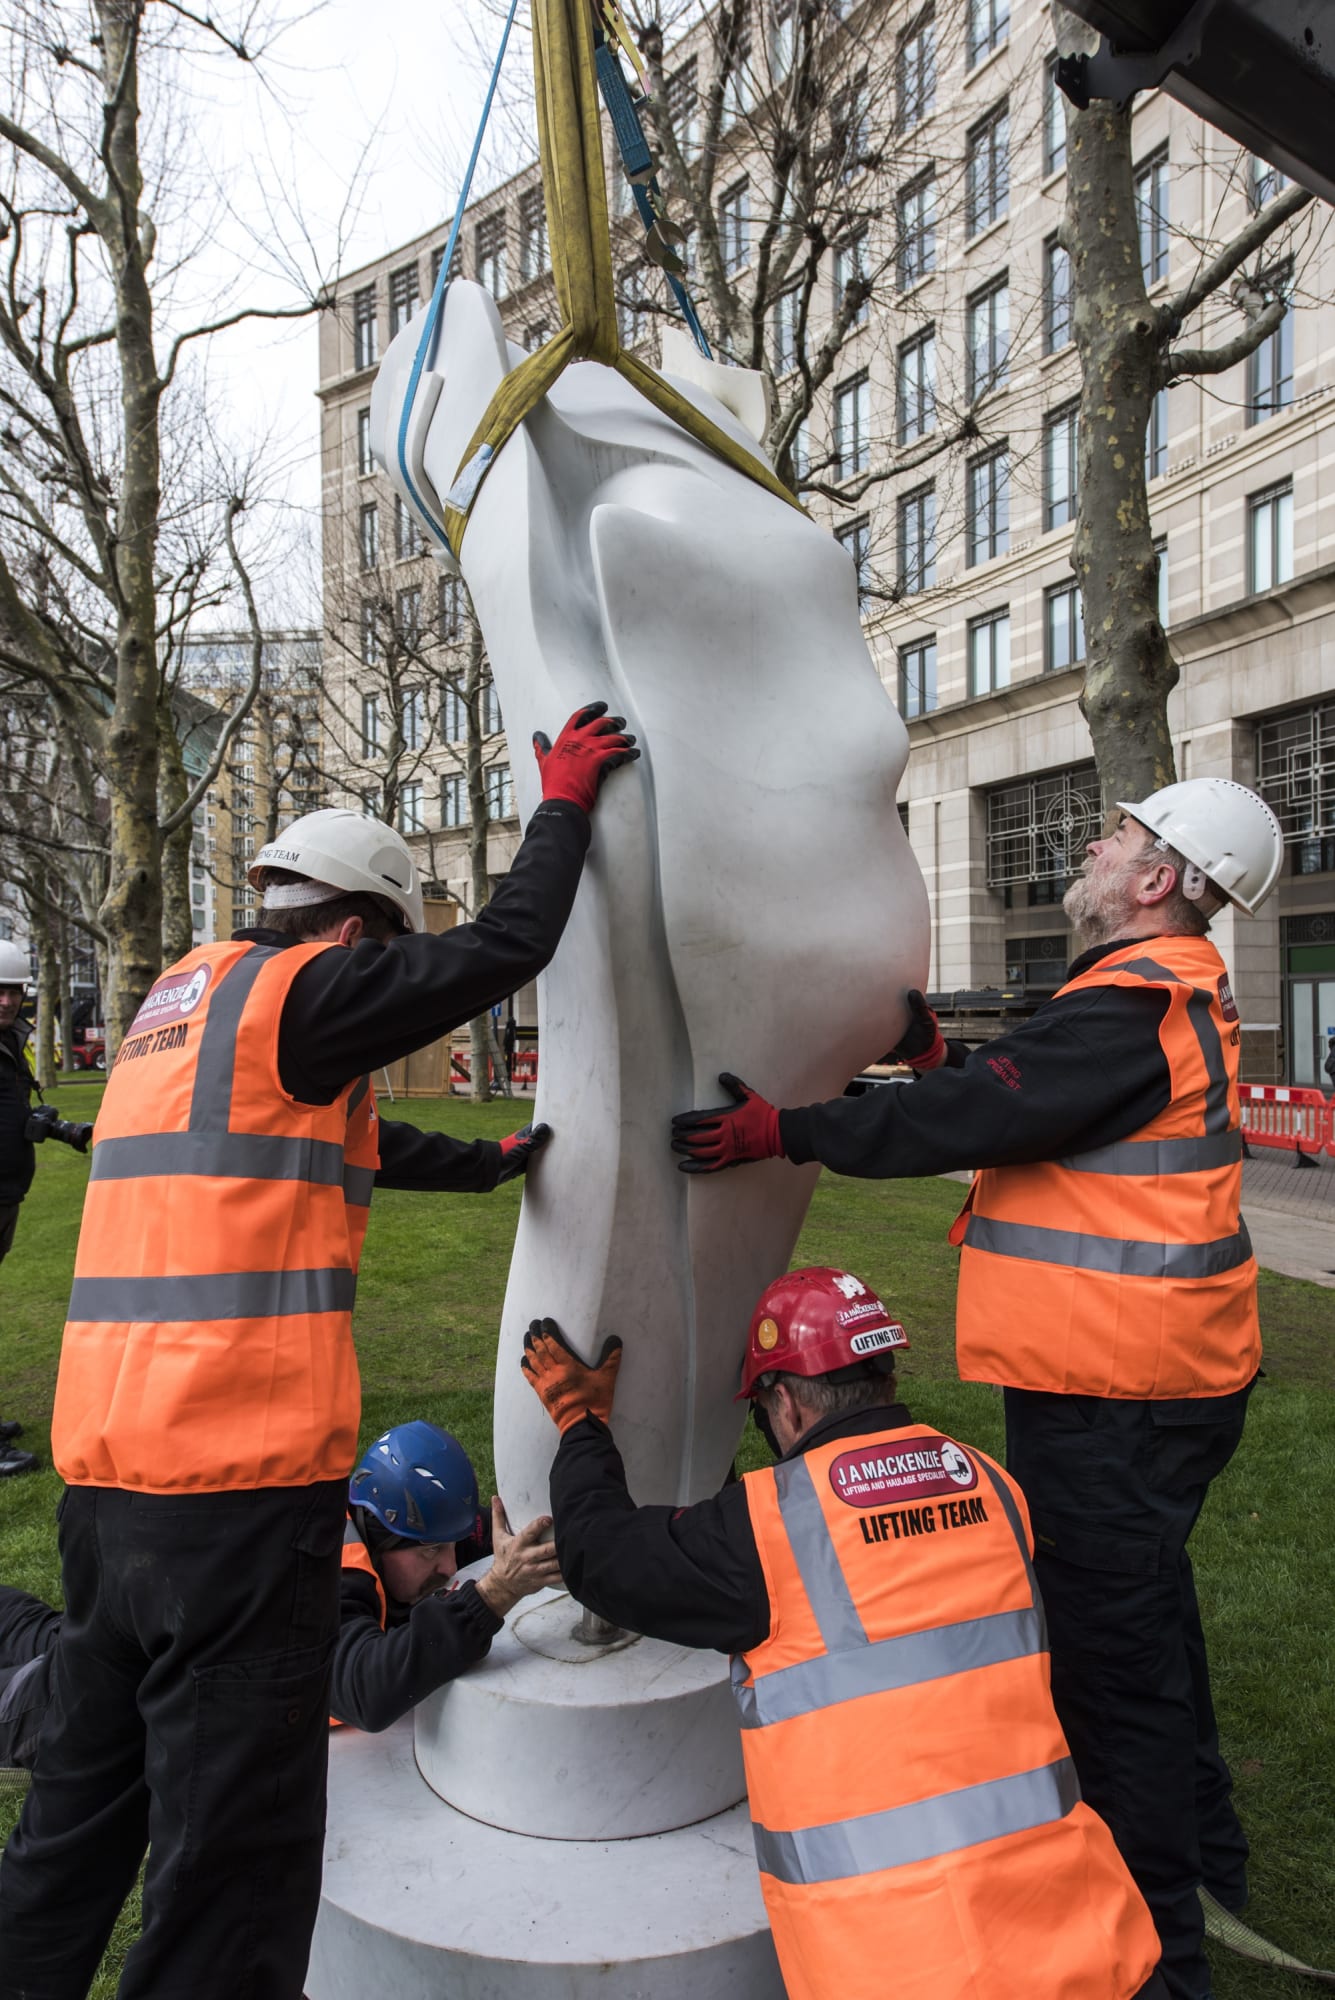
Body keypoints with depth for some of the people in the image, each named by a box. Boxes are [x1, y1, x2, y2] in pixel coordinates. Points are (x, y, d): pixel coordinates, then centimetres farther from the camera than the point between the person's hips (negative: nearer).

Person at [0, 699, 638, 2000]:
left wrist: (481, 1162, 36)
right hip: (241, 1473, -9)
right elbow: (502, 953, -9)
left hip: (106, 1464, 9)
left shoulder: (183, 998, 18)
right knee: (237, 1846, 3)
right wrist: (563, 802, 6)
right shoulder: (299, 990, -9)